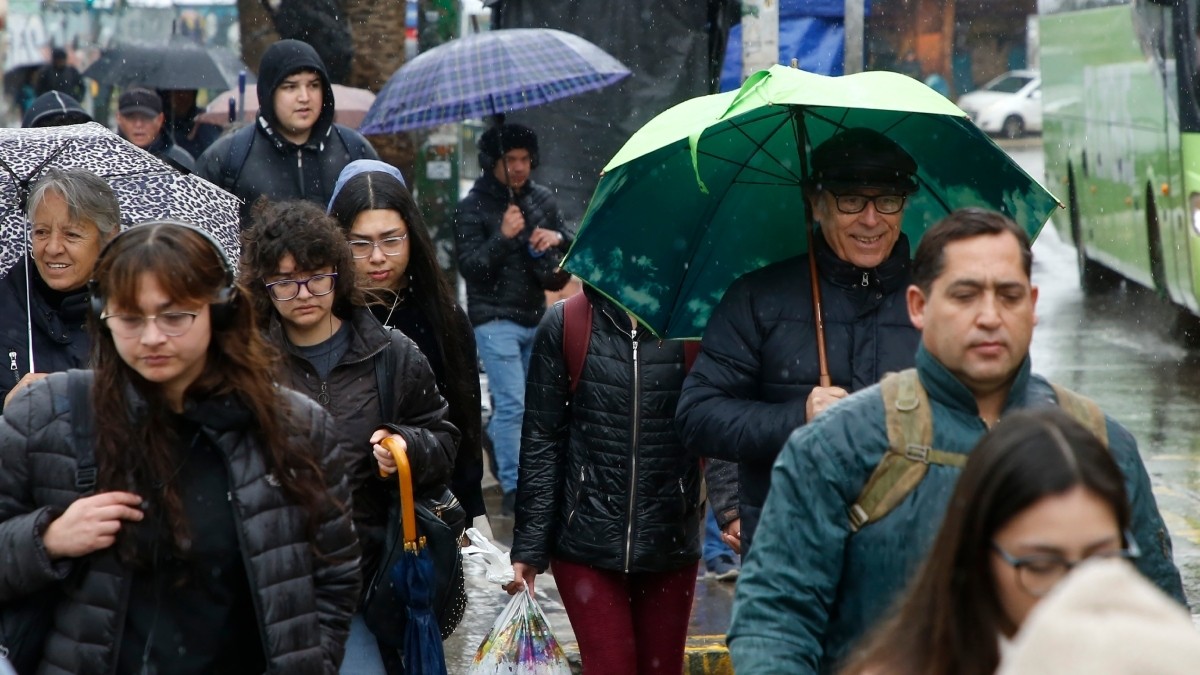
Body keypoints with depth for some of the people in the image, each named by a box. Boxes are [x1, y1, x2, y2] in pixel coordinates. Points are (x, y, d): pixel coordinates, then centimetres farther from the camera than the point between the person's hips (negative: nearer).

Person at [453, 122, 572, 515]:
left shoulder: (542, 198, 9)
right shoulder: (472, 208, -6)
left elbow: (570, 246, 15)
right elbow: (471, 268, -12)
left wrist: (558, 238, -8)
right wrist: (503, 237, -24)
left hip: (534, 316, 6)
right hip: (495, 318, -5)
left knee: (509, 403, 8)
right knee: (513, 403, -11)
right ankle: (513, 488, -8)